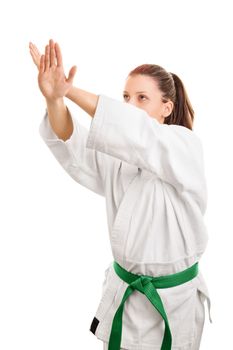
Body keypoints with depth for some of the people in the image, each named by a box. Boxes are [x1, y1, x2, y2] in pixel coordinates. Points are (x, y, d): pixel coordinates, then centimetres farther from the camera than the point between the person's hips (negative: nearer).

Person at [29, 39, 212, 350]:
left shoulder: (186, 148, -14)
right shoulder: (120, 155, 1)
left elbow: (138, 133, -33)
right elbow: (76, 152, -17)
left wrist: (71, 90, -37)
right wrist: (54, 99, -36)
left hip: (173, 300, -4)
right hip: (123, 291, 5)